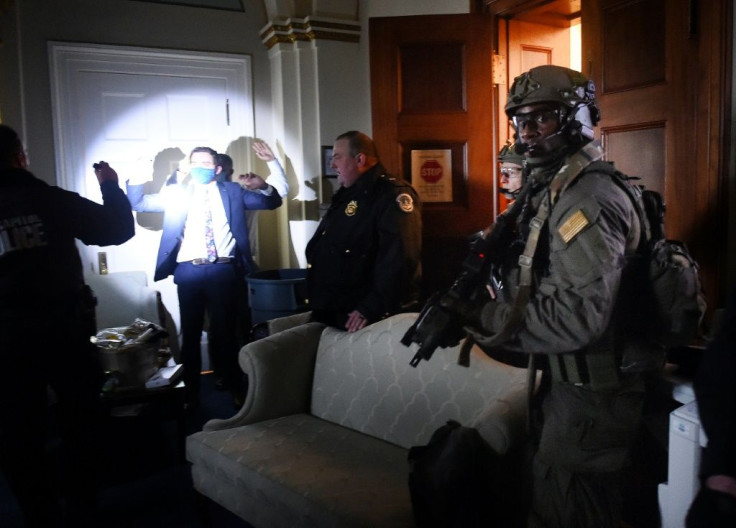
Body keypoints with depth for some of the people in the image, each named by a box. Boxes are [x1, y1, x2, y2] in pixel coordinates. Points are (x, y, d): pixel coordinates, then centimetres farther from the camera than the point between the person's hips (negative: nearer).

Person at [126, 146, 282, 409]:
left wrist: (263, 186, -13)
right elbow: (139, 203, 7)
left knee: (226, 332, 9)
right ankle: (190, 392, 21)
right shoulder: (177, 192, 11)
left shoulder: (232, 191, 10)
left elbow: (272, 202, 8)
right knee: (190, 334, 8)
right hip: (188, 272, 1)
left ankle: (236, 389, 23)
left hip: (223, 271, -1)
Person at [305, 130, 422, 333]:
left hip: (365, 318, -9)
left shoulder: (393, 194, -15)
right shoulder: (346, 195, 17)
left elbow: (399, 259, -26)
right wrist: (314, 299, 19)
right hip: (330, 312, 9)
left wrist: (372, 309, -27)